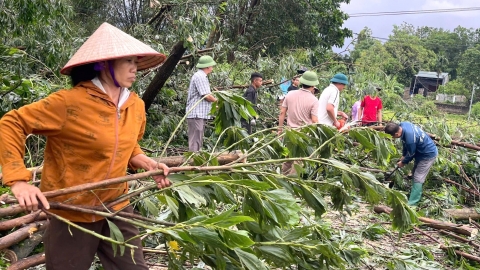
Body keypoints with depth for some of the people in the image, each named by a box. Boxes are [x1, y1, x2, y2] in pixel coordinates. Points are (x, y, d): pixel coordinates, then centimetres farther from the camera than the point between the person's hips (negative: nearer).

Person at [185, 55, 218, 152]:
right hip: (196, 114, -11)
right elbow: (206, 95, -17)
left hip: (200, 114, 11)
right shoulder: (200, 76, -12)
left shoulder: (201, 76, 20)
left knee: (198, 142, 14)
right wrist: (216, 100, -1)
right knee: (195, 141, -9)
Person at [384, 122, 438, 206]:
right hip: (421, 151, 9)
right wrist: (403, 155, 8)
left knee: (418, 178, -8)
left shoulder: (410, 138, -38)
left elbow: (411, 154, -18)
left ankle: (412, 203, -5)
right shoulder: (402, 125, -13)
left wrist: (403, 162, -1)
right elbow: (405, 143, 5)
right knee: (415, 173, 19)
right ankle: (416, 194, 32)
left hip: (429, 154, -9)